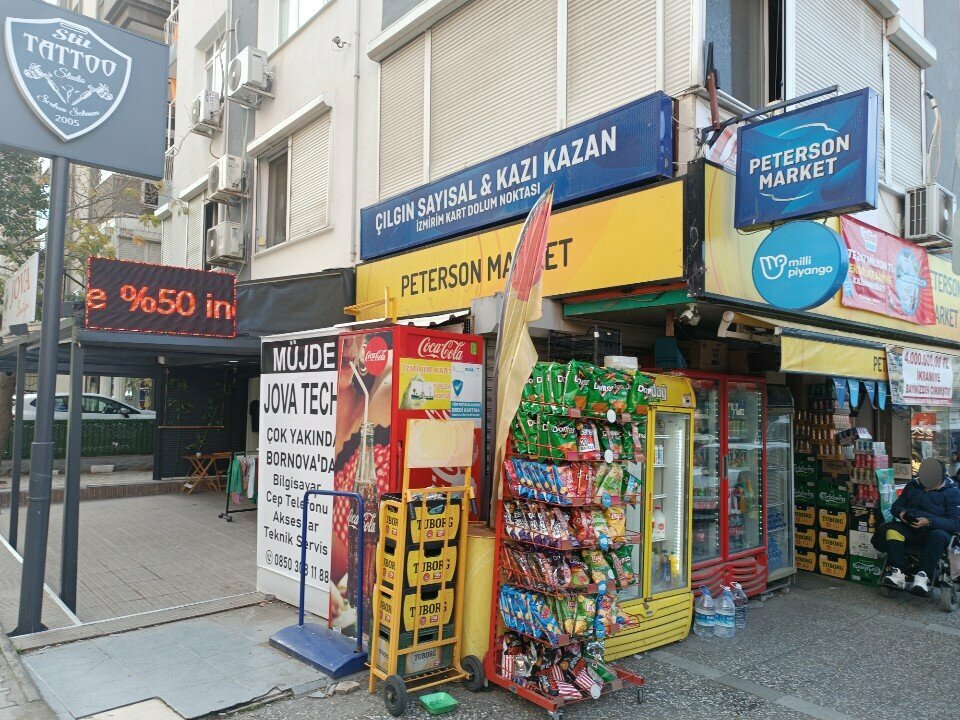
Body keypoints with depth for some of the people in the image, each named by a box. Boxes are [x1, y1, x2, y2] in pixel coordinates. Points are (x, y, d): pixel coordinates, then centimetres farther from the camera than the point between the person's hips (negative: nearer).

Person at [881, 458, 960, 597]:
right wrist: (901, 512, -8)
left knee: (938, 536, -38)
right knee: (893, 529, -26)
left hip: (937, 529, -4)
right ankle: (897, 573, -36)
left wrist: (929, 522, -25)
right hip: (911, 529, 4)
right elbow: (896, 506, 17)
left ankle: (923, 577, -45)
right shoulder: (912, 486, 11)